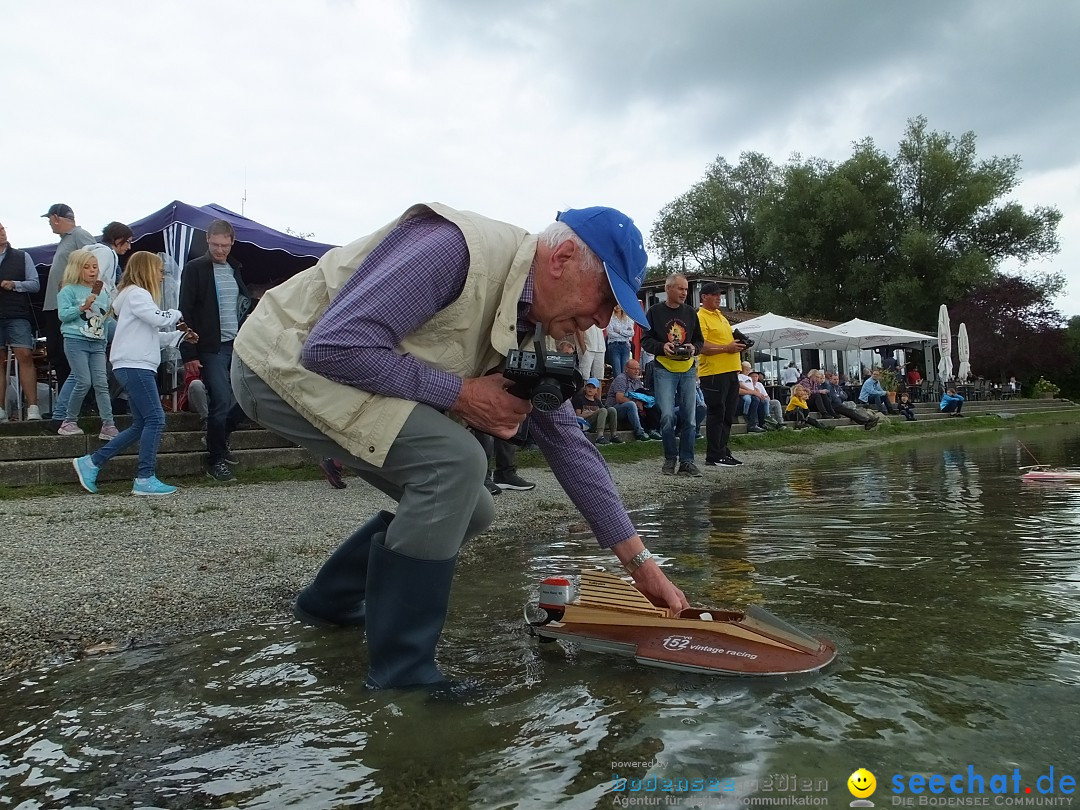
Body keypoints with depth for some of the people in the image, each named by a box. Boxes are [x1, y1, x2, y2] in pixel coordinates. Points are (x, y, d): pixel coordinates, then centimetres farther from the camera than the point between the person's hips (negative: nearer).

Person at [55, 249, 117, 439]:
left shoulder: (102, 291, 16)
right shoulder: (69, 290, 0)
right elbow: (63, 315, -10)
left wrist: (110, 313, 8)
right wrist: (83, 306, -18)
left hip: (97, 343, 5)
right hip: (76, 340, -5)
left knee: (101, 383, -2)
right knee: (84, 382, -10)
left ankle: (108, 425, -4)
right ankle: (69, 422, 7)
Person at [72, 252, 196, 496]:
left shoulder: (136, 295, 26)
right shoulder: (136, 294, -7)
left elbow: (152, 335, 26)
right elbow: (159, 319, -20)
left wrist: (180, 335, 18)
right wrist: (177, 314, 0)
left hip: (137, 366, 11)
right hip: (134, 366, -11)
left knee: (141, 425, 10)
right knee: (155, 419, -12)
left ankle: (91, 462, 13)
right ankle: (145, 479, -10)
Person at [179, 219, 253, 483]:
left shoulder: (235, 269, 14)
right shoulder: (194, 269, -3)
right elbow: (186, 313, -7)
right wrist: (189, 354, -13)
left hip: (238, 346, 6)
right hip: (211, 349, -5)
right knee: (222, 402, -8)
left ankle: (219, 437, 27)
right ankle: (217, 460, 7)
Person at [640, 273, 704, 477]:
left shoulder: (690, 312, 11)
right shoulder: (655, 311, 1)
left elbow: (699, 340, 17)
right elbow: (645, 340, 1)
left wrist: (694, 348, -5)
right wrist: (662, 347, -17)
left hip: (688, 370, 4)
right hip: (664, 370, -4)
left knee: (689, 417, 2)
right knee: (667, 416, -11)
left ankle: (687, 461, 11)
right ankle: (670, 458, 8)